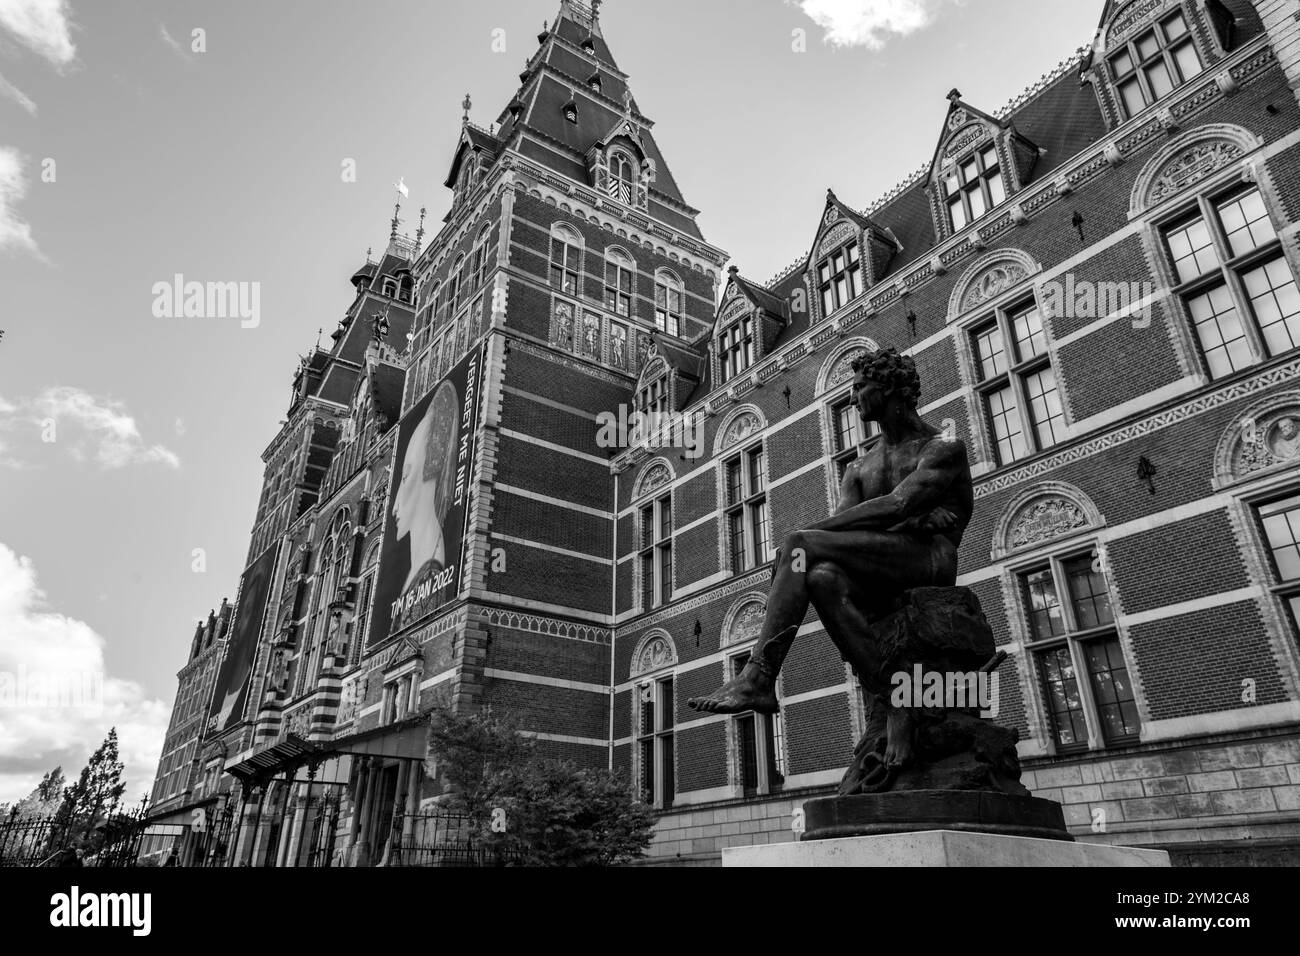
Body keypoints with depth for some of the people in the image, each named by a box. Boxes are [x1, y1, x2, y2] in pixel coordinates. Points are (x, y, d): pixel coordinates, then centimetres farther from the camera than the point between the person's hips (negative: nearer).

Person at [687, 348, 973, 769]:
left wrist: (808, 533, -16)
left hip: (930, 560, -5)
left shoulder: (944, 448, 6)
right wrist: (915, 519, -13)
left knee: (798, 546, -26)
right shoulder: (859, 469, 25)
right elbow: (843, 522, 6)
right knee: (821, 577, -32)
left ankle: (758, 678, -31)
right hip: (880, 582, 6)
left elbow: (894, 505, -12)